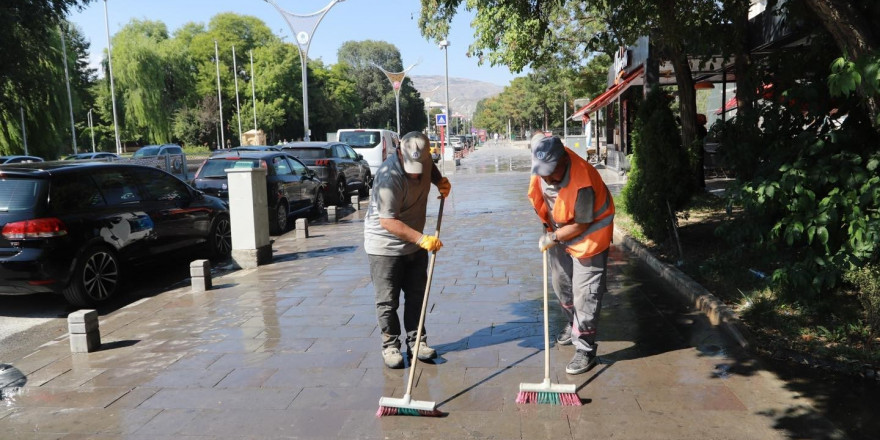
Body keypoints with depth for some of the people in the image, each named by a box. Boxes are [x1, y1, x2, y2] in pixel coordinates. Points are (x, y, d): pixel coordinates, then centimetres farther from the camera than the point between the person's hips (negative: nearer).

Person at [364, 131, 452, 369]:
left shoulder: (424, 159, -7)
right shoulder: (389, 177, -30)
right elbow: (388, 221, -31)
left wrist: (440, 181, 0)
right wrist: (421, 239, -36)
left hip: (414, 243, 7)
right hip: (385, 246, -7)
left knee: (416, 296, 13)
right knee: (388, 301, 2)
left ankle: (417, 341, 25)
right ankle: (390, 345, 17)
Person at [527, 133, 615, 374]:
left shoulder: (582, 184, -38)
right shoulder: (544, 163, -19)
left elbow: (581, 225, -27)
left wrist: (553, 237, -17)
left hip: (588, 234, -8)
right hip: (557, 230, 8)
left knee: (584, 293, -6)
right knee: (561, 284, 21)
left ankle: (585, 350, 4)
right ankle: (574, 325, 44)